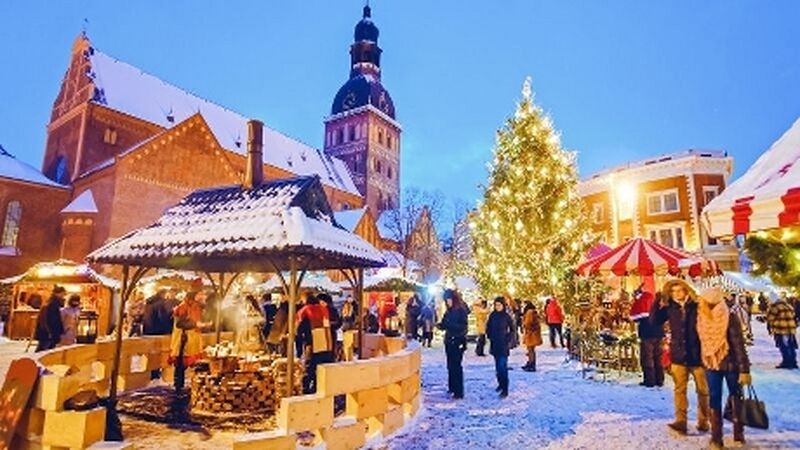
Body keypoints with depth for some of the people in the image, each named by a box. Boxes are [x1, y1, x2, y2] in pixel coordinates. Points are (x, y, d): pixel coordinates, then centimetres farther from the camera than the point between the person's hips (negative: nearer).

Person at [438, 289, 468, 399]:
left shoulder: (461, 310, -10)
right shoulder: (449, 311, 11)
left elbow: (463, 326, -17)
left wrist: (448, 324, -25)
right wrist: (441, 325, -6)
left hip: (458, 342, -7)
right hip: (449, 341, 7)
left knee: (456, 366, -7)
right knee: (450, 365, 13)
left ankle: (459, 392, -2)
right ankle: (452, 387, 25)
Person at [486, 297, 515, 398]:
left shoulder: (507, 316, -6)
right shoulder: (492, 315, 3)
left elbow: (512, 330, 1)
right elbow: (488, 327, 13)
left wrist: (508, 340, -6)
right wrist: (490, 336, 2)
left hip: (503, 345, -4)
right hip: (494, 344, 4)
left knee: (502, 367, -11)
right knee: (498, 366, 13)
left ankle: (505, 390, -7)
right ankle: (500, 383, 31)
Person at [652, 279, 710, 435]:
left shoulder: (697, 306, -9)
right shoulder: (670, 308, 1)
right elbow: (655, 321, 1)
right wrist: (657, 303, -8)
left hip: (697, 355, -2)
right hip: (678, 356, 2)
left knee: (702, 390, 12)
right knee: (680, 389, 3)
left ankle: (703, 421, 26)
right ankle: (681, 421, 5)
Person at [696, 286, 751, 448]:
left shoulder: (730, 318, -15)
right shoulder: (702, 318, -4)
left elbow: (739, 344, -14)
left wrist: (744, 369, -14)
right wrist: (704, 362, 9)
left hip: (731, 364, -3)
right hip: (712, 365, 3)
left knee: (736, 398, 10)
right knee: (715, 400, 6)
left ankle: (738, 433, 22)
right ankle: (716, 438, 14)